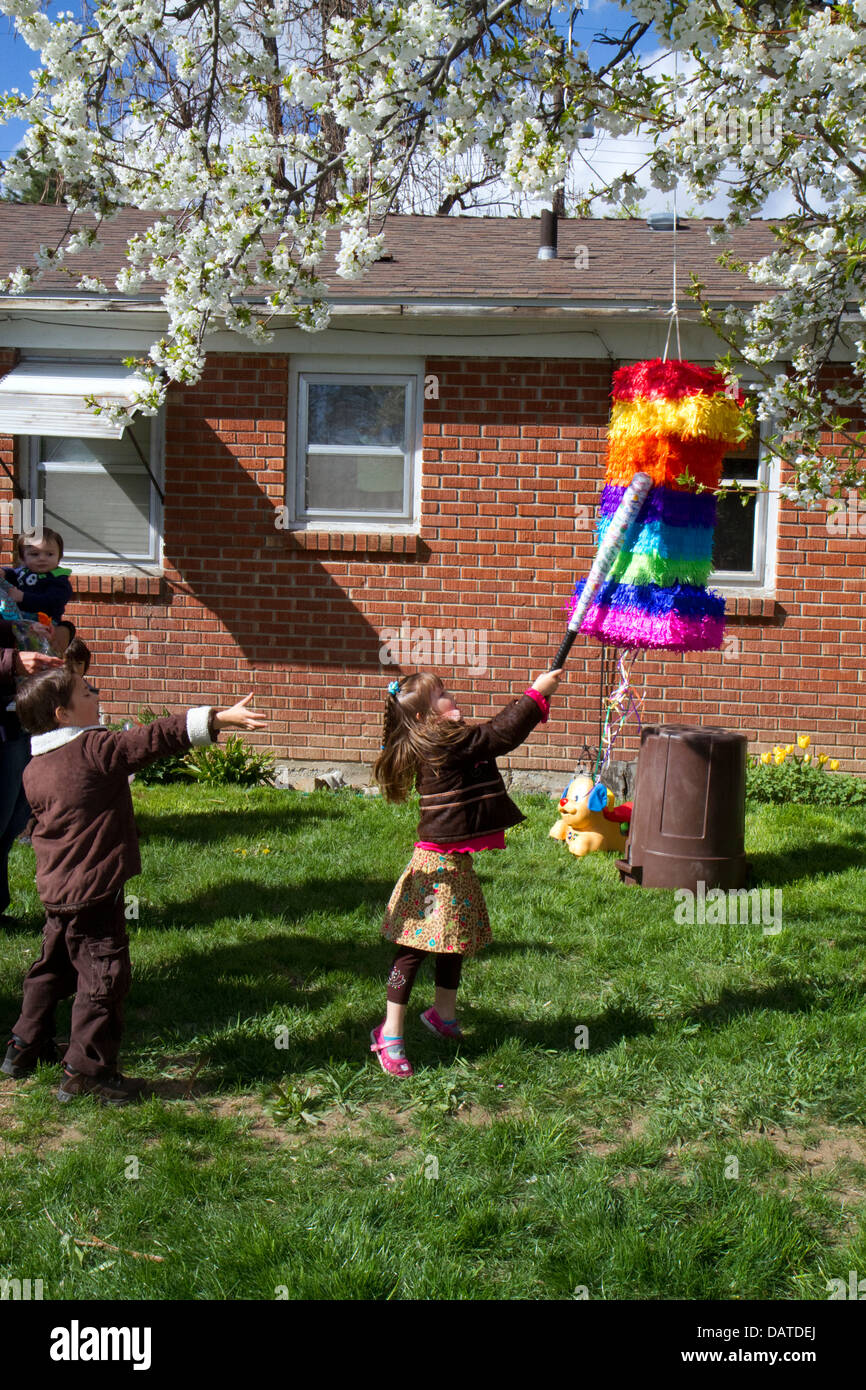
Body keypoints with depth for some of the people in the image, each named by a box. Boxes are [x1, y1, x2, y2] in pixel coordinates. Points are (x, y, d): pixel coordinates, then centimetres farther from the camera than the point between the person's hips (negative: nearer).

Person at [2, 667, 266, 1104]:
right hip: (94, 892, -9)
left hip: (55, 889, 9)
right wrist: (218, 719, -22)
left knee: (53, 966, 24)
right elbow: (157, 737, -21)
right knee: (103, 975, -1)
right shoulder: (96, 749, -16)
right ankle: (86, 1071, 3)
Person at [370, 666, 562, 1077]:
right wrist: (537, 694, -12)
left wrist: (536, 699, 15)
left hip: (456, 859, 10)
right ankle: (389, 1034, 2)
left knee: (456, 939, 21)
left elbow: (497, 729, 20)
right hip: (437, 862, -10)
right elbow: (500, 734, -19)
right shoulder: (444, 742, -19)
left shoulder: (449, 742, 10)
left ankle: (443, 1014, 39)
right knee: (416, 947, -5)